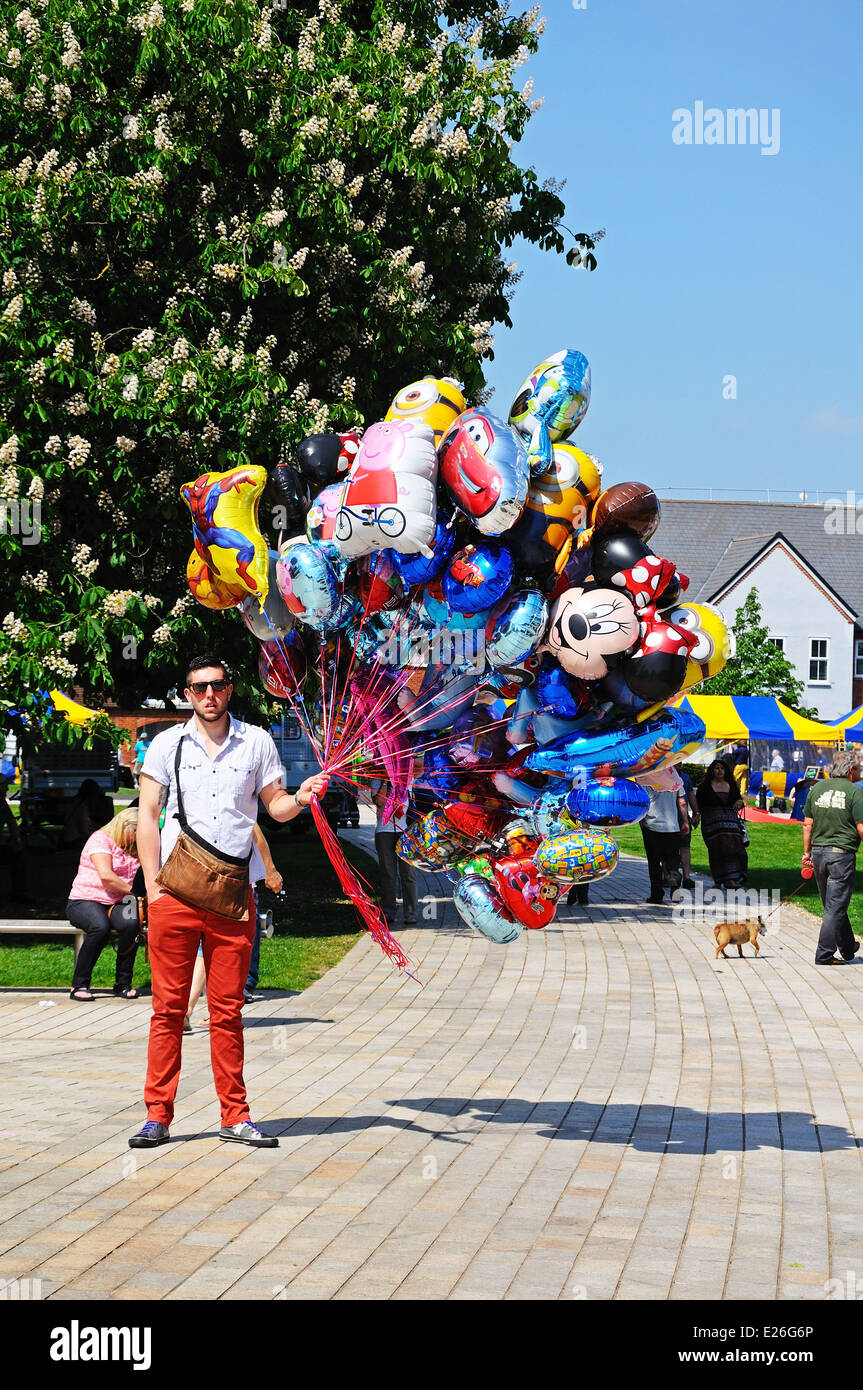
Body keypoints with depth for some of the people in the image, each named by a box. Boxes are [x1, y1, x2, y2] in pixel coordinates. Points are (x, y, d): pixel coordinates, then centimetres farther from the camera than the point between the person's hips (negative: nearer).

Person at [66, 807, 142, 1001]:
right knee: (100, 927, -38)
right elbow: (106, 876, -15)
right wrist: (133, 890, -9)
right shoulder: (101, 839, -3)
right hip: (84, 901, -5)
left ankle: (123, 983, -18)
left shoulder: (133, 849, 20)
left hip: (115, 904, 5)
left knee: (131, 923, -31)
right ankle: (79, 984, -24)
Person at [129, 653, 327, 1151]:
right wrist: (153, 884, -2)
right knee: (169, 1007, 0)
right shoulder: (168, 744, 8)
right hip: (175, 891, -1)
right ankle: (158, 1116, 4)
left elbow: (275, 805, 14)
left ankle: (235, 1116, 7)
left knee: (228, 1010, 3)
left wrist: (300, 799, -10)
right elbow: (147, 816, 6)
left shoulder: (257, 742, 10)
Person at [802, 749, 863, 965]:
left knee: (832, 904, 17)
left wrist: (807, 852, 16)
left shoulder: (816, 789, 6)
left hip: (819, 851, 6)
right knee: (836, 906, -1)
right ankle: (824, 954, -3)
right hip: (842, 853, -6)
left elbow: (807, 825, 9)